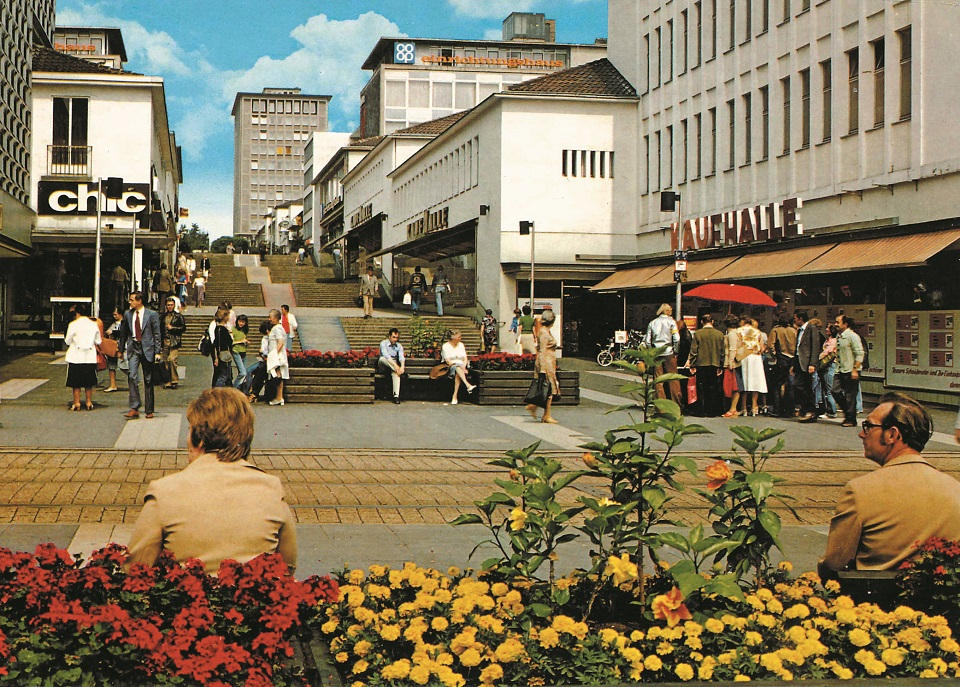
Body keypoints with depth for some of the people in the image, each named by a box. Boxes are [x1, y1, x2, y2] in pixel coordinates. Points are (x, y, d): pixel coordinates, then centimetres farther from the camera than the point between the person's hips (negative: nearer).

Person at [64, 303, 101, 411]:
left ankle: (76, 403, 6)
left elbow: (67, 342, -5)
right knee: (89, 383, 12)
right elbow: (98, 342, 7)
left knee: (76, 383, 6)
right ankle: (89, 403, 14)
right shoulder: (94, 325, 2)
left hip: (76, 357, -3)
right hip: (90, 357, 3)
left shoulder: (73, 325, -10)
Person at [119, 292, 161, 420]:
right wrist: (122, 349, 17)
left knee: (148, 380, 4)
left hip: (147, 348, -2)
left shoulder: (152, 314, -2)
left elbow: (157, 334, -1)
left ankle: (149, 410, 12)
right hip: (133, 348, 2)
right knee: (132, 376, -12)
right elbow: (124, 333, 18)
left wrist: (157, 352, -6)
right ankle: (134, 408, -13)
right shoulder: (128, 314, 9)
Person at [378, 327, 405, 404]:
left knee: (396, 373, -34)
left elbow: (401, 357, -11)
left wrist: (402, 366, -32)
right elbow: (386, 355, -23)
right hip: (383, 365, -2)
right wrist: (395, 365, -35)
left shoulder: (399, 346, 5)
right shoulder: (383, 343, -7)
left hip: (394, 365, 2)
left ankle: (396, 395, -44)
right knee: (382, 359, -36)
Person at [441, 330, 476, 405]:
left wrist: (464, 366, -10)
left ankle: (455, 397, -45)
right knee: (457, 367, -38)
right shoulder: (446, 346, 1)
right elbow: (448, 361, -8)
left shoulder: (461, 345, 15)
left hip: (461, 366, 3)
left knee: (458, 374, -35)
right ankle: (468, 385, -57)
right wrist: (454, 364, -20)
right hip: (450, 367, -3)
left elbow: (465, 358, 9)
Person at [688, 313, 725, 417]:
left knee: (702, 389, 5)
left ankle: (703, 411, 3)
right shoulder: (719, 334, 1)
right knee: (713, 389, 8)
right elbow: (722, 351, 5)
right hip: (714, 365, 2)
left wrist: (692, 365, 0)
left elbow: (693, 350, -5)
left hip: (701, 364, -2)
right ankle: (712, 411, 8)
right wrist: (720, 367, 12)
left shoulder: (697, 333, -6)